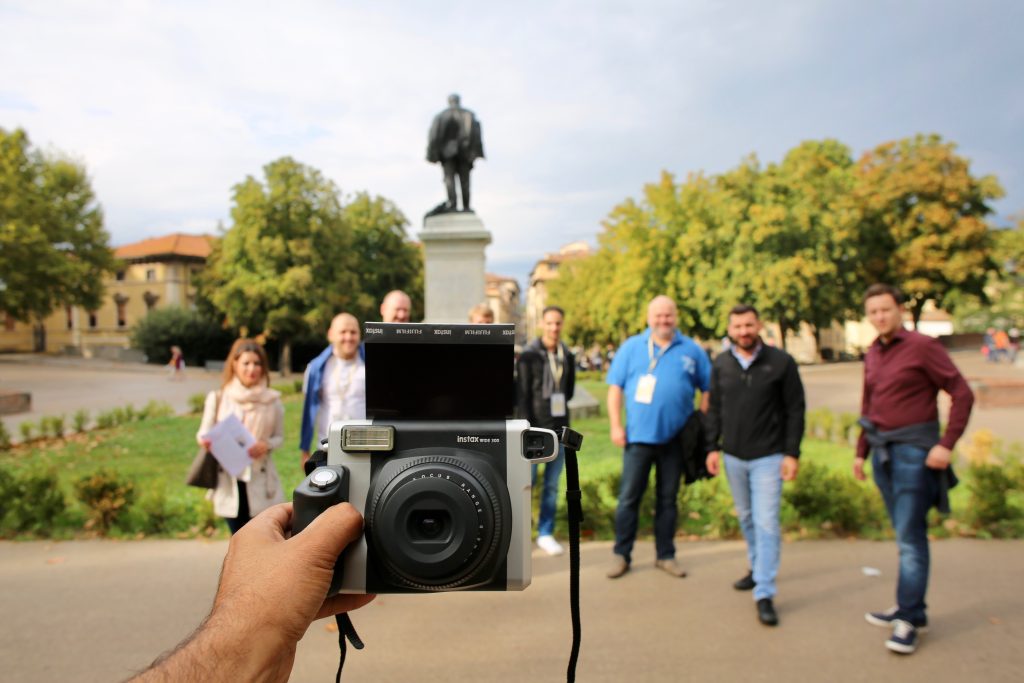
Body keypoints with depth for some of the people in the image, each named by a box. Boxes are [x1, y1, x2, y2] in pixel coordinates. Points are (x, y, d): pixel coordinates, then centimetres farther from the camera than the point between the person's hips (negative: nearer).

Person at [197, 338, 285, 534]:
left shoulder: (272, 400, -2)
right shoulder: (218, 398, -2)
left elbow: (279, 437, 6)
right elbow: (203, 433, 5)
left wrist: (266, 445, -16)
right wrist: (205, 441, -18)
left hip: (260, 479, -1)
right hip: (229, 480, 1)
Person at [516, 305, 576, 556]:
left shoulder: (568, 356, 8)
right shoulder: (528, 355, -5)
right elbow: (521, 395, -9)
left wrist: (556, 404, 6)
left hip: (559, 428, 4)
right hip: (535, 428, -4)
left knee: (552, 484, 9)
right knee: (527, 481, -3)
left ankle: (545, 533, 21)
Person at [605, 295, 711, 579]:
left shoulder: (692, 350, 4)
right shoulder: (631, 347, 1)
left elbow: (708, 391, 7)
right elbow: (615, 388, 1)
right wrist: (616, 425, -6)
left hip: (675, 437, 1)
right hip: (638, 436, -1)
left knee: (667, 499, 13)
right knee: (628, 498, 4)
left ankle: (666, 555, 26)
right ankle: (622, 555, 17)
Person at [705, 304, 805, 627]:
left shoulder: (781, 362, -7)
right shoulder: (721, 364, 3)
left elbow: (795, 410, -5)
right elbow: (714, 409, 8)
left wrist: (792, 453, -9)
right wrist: (713, 447, 2)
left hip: (768, 457, -4)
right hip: (733, 456, 4)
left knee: (766, 523, -6)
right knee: (745, 518, 17)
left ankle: (764, 594, 1)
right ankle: (757, 568, 37)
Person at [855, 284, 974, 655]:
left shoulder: (922, 347, -8)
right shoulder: (872, 354, 12)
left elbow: (962, 394, -10)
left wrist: (946, 444, -15)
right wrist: (861, 451, 16)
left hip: (913, 450, -6)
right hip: (882, 450, 7)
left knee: (910, 535, -5)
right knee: (905, 533, 13)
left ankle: (909, 620, 3)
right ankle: (910, 609, 21)